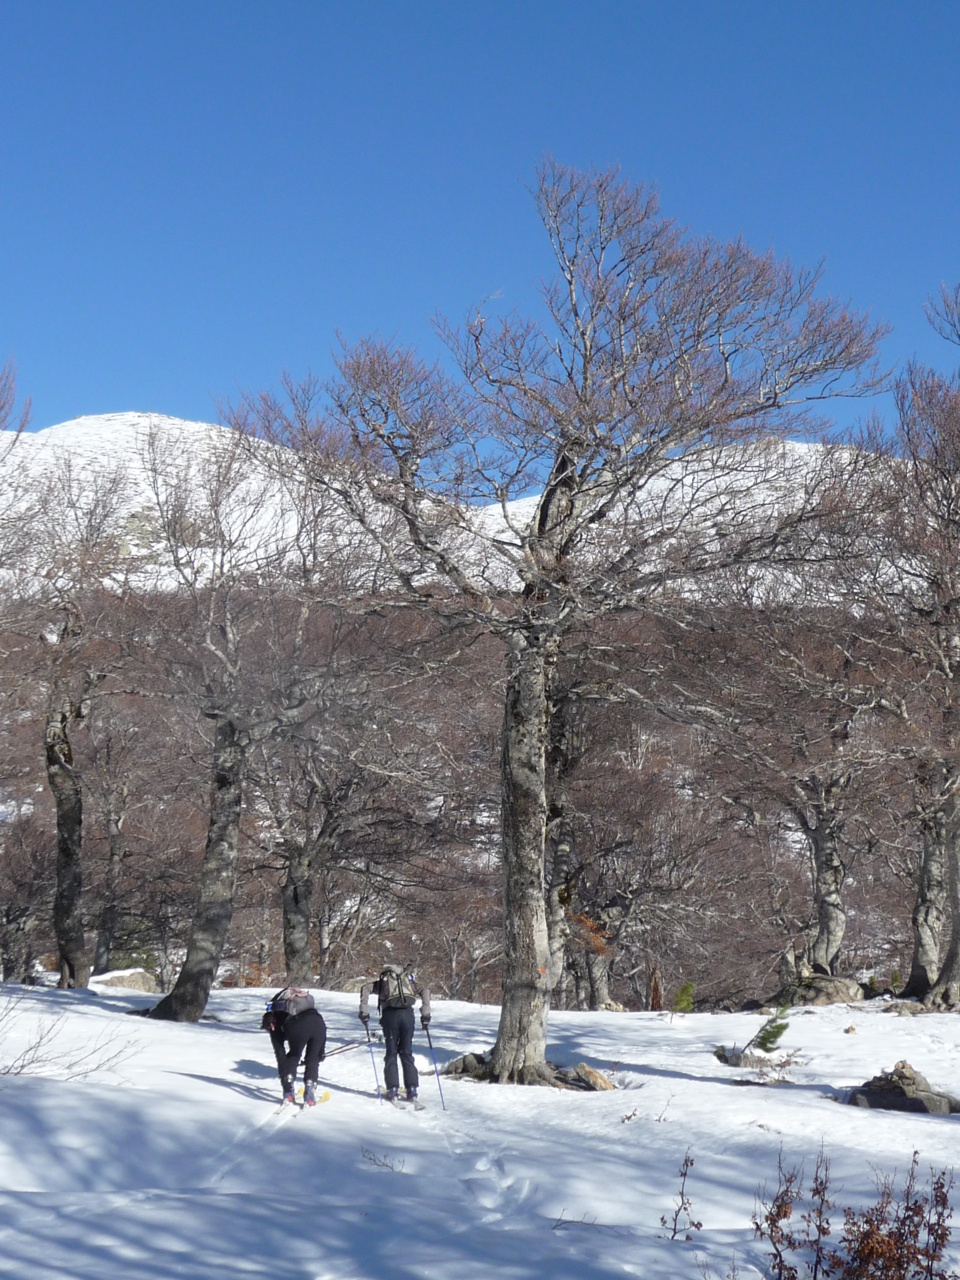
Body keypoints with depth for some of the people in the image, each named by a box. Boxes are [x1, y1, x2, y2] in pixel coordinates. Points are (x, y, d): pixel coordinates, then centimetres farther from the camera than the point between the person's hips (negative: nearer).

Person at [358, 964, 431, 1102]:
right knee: (407, 1053, 11)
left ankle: (393, 1090, 2)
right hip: (407, 1013, 2)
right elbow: (424, 990, 13)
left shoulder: (382, 982, 22)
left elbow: (365, 988, 6)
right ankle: (412, 1090, 5)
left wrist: (364, 1011, 3)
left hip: (390, 1014, -2)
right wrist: (425, 1013, 11)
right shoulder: (409, 980, 26)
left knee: (391, 1053, 9)